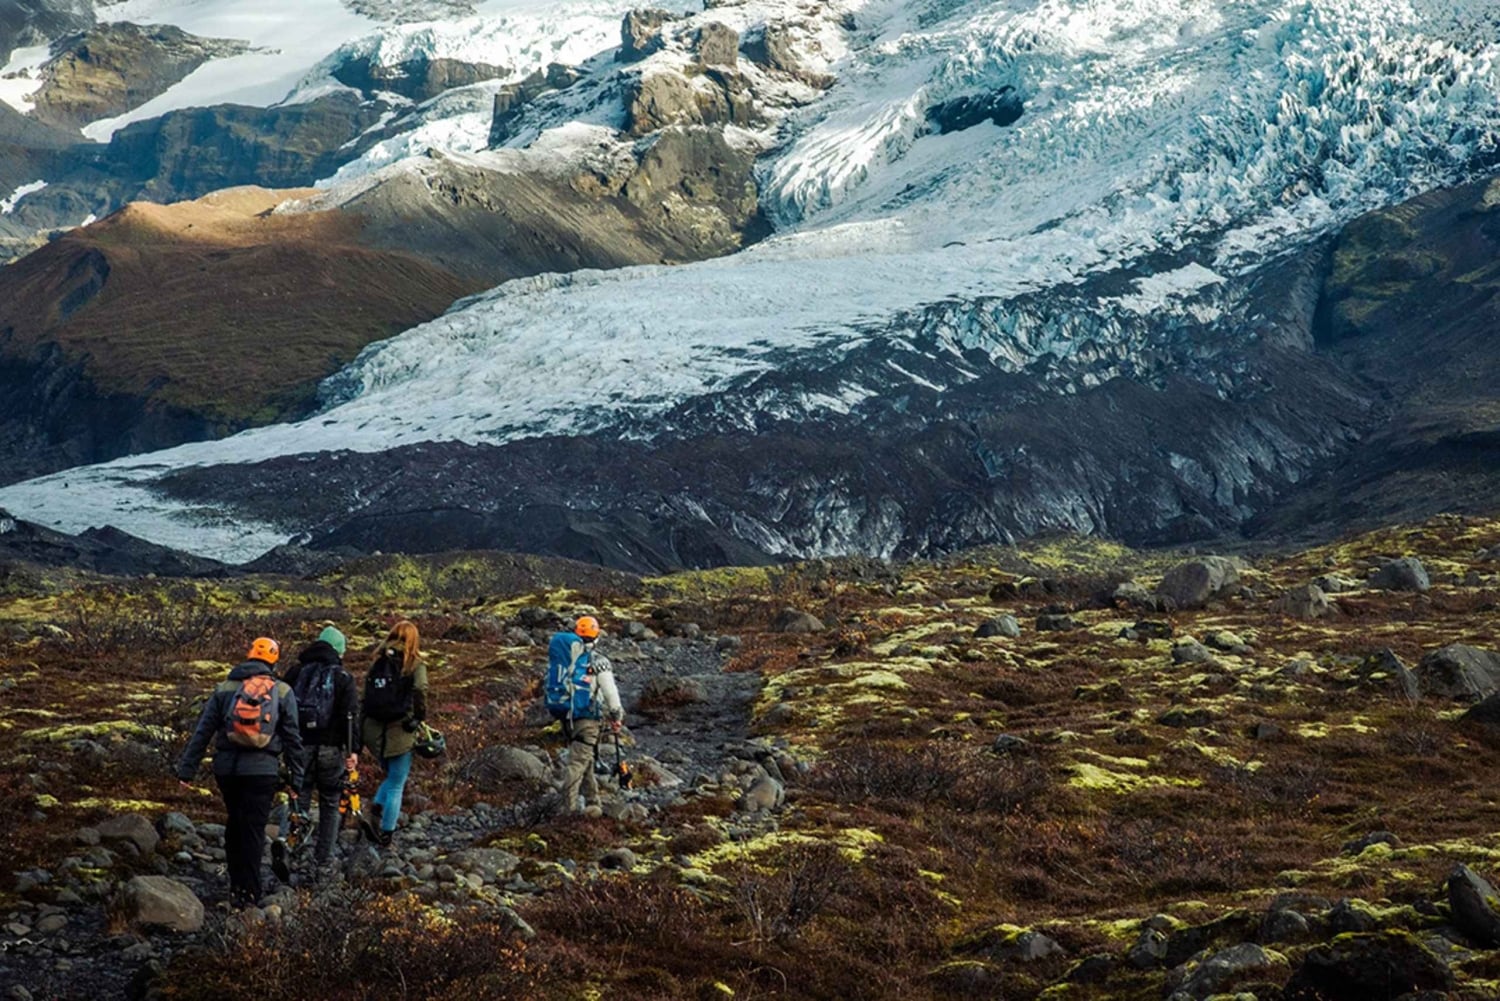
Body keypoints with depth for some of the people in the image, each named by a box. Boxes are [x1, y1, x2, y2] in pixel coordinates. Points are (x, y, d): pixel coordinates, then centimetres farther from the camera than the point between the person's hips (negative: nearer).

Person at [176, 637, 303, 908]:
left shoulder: (224, 689, 7)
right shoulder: (282, 692, 3)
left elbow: (202, 732, 5)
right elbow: (292, 738, 3)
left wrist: (187, 770, 8)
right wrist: (296, 779, 8)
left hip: (226, 767, 2)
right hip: (261, 770, -2)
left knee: (235, 824, 18)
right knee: (253, 829, 1)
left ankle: (237, 887, 22)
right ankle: (249, 894, 0)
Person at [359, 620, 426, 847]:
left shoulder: (378, 662, 8)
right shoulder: (415, 664, -5)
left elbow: (365, 696, 8)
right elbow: (420, 691, -19)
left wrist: (361, 730, 13)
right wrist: (420, 718, -6)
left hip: (373, 730, 4)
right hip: (399, 731, -4)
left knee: (392, 776, 24)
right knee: (397, 784, 8)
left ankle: (377, 808, 0)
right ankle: (386, 834, 8)